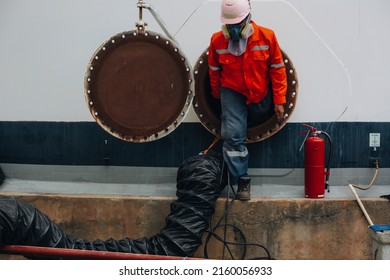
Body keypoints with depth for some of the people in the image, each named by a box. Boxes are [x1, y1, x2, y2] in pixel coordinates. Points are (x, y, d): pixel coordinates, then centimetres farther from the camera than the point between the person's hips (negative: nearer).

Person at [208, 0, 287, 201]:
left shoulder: (266, 37, -18)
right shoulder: (217, 41, -15)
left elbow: (277, 69, -9)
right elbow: (214, 71, 3)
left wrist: (279, 101, -9)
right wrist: (218, 96, 16)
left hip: (261, 94, 1)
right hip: (232, 93, -1)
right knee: (233, 135, -11)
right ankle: (242, 180, -5)